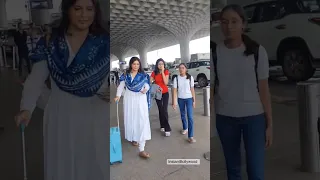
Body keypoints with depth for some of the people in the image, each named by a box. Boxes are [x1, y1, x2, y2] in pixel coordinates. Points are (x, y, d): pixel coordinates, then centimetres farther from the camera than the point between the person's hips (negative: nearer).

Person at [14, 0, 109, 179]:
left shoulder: (105, 42, -3)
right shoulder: (50, 43, 0)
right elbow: (36, 78, -3)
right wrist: (26, 108, -16)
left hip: (96, 117, 0)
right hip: (61, 116, 1)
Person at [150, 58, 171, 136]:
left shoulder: (166, 72, -6)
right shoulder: (154, 73, -3)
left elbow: (166, 82, -17)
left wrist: (162, 72, -19)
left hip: (165, 93, -2)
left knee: (165, 110, -10)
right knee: (160, 110, 11)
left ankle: (167, 129, -8)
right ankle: (162, 126, 25)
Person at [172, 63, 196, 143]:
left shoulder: (190, 78, -5)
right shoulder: (176, 79, -4)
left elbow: (192, 89, 0)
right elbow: (175, 91, -4)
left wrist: (194, 100, 0)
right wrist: (174, 102, -7)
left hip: (189, 98, -2)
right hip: (180, 99, 2)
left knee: (190, 117, -9)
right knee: (182, 115, 17)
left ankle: (190, 136, -7)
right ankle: (185, 128, 41)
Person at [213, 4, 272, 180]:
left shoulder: (257, 51, -6)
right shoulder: (215, 52, -3)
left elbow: (263, 89, -1)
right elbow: (212, 88, 1)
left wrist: (269, 123, -1)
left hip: (254, 117, -1)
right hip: (225, 118, 1)